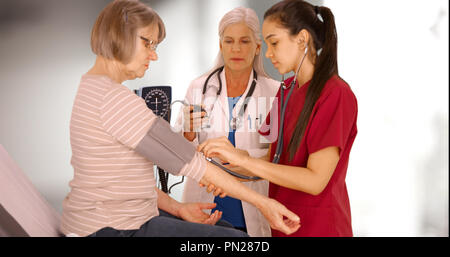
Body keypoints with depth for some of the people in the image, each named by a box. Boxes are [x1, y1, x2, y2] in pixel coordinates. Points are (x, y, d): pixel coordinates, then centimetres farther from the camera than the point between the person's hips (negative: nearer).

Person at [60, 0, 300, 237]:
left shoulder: (94, 90, 12)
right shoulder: (114, 98, -21)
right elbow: (188, 161, -21)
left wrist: (177, 208, 5)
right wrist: (262, 202, -14)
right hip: (111, 229, -10)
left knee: (227, 231, 17)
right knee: (238, 242, -9)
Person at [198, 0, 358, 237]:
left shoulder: (336, 95, -18)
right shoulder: (287, 89, 7)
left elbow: (315, 180, -24)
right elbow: (274, 158, 9)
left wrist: (241, 158, -26)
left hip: (318, 226, -7)